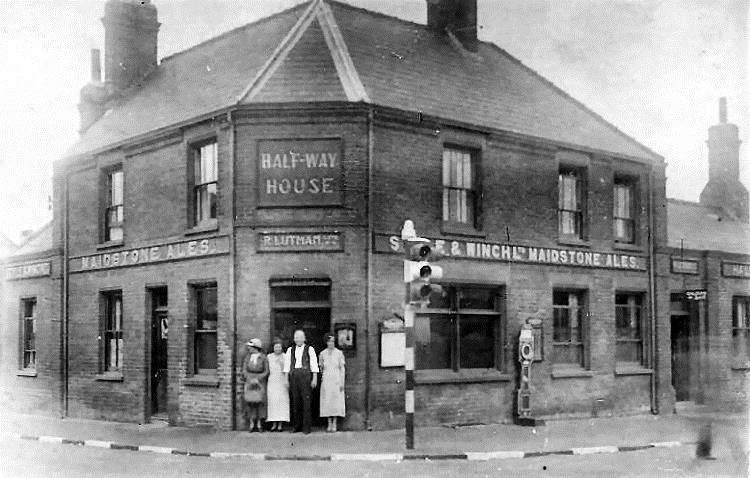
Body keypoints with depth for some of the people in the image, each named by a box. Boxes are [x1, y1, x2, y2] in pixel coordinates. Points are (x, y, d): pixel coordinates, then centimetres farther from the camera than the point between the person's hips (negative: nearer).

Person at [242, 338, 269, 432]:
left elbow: (266, 372, -2)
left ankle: (259, 424, -4)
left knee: (259, 402, -8)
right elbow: (244, 370, 5)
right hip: (249, 381, 2)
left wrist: (257, 380, -11)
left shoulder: (263, 357, -1)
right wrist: (250, 380, -8)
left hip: (260, 381, -2)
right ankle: (251, 424, -2)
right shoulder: (247, 357, 8)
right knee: (250, 402, -4)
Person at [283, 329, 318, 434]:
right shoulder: (290, 350, 16)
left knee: (306, 400, -5)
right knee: (295, 401, 3)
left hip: (305, 374, -3)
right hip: (293, 375, 3)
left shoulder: (309, 349, 8)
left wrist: (314, 379, -6)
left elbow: (314, 365, 3)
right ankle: (296, 425, 10)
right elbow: (287, 365, 14)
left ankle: (306, 427, -2)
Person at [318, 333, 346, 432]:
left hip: (336, 379, -2)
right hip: (326, 379, 2)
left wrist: (342, 382, -5)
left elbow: (342, 368, 1)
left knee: (336, 401, -4)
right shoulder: (322, 354, 7)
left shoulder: (339, 353, 2)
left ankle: (334, 424, 0)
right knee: (327, 401, 0)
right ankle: (329, 424, 6)